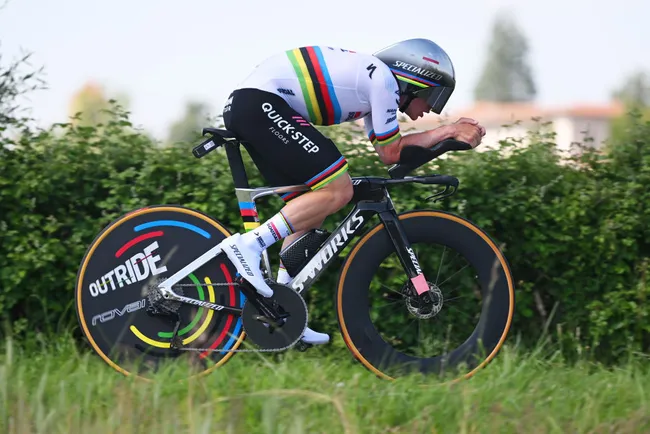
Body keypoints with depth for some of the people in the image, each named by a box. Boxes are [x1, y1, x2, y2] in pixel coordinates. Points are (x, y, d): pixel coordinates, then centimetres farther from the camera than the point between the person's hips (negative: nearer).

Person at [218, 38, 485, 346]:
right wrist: (449, 132, 6)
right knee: (338, 190, -13)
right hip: (261, 103, -10)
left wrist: (450, 131, 15)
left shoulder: (370, 79, 22)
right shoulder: (383, 78, -6)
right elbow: (391, 153, -1)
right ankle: (249, 245, -15)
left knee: (311, 207, 13)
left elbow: (385, 148, 18)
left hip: (242, 106, 10)